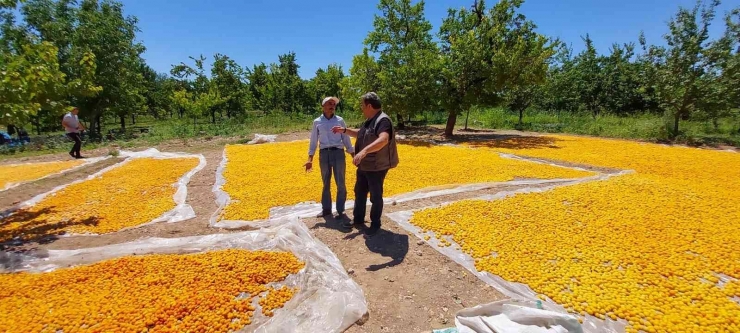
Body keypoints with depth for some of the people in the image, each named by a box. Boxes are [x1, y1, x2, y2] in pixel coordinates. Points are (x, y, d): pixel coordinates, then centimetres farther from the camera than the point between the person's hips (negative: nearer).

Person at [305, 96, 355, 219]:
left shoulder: (340, 120, 4)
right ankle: (326, 209, 24)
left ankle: (340, 210, 14)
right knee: (326, 183, 11)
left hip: (338, 153, -1)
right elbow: (313, 141, 7)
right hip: (324, 154, 1)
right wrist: (310, 160, 0)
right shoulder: (317, 122, 4)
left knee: (340, 183, 2)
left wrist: (354, 156, 2)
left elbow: (346, 139, 7)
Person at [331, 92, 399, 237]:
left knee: (375, 197, 5)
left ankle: (375, 224, 22)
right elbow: (360, 134, 29)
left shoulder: (382, 120, -21)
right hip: (364, 166, 10)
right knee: (359, 192, 20)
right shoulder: (370, 121, 11)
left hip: (376, 167, -10)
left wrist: (364, 151, -49)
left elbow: (383, 140, -39)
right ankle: (358, 218, 37)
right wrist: (345, 130, 20)